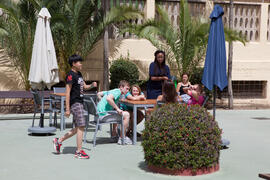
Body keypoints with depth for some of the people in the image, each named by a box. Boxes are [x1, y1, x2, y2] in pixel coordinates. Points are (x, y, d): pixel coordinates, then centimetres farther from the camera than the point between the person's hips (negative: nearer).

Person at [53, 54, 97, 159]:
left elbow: (84, 87, 25)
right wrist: (67, 109, -19)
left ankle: (58, 141, 24)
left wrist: (92, 85, 2)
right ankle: (79, 152, 0)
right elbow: (67, 92, -16)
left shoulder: (79, 74, 15)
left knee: (77, 128, 12)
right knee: (81, 127, -8)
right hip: (75, 103, -10)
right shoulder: (71, 75, -13)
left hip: (80, 103, 10)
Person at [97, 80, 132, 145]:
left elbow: (99, 94, 27)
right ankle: (122, 138, -9)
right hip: (104, 113, -11)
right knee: (126, 115, -15)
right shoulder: (117, 91, -10)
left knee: (118, 114, 33)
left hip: (99, 112, 11)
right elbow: (108, 98, -30)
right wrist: (117, 109, -23)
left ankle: (114, 134, 31)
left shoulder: (112, 91, 19)